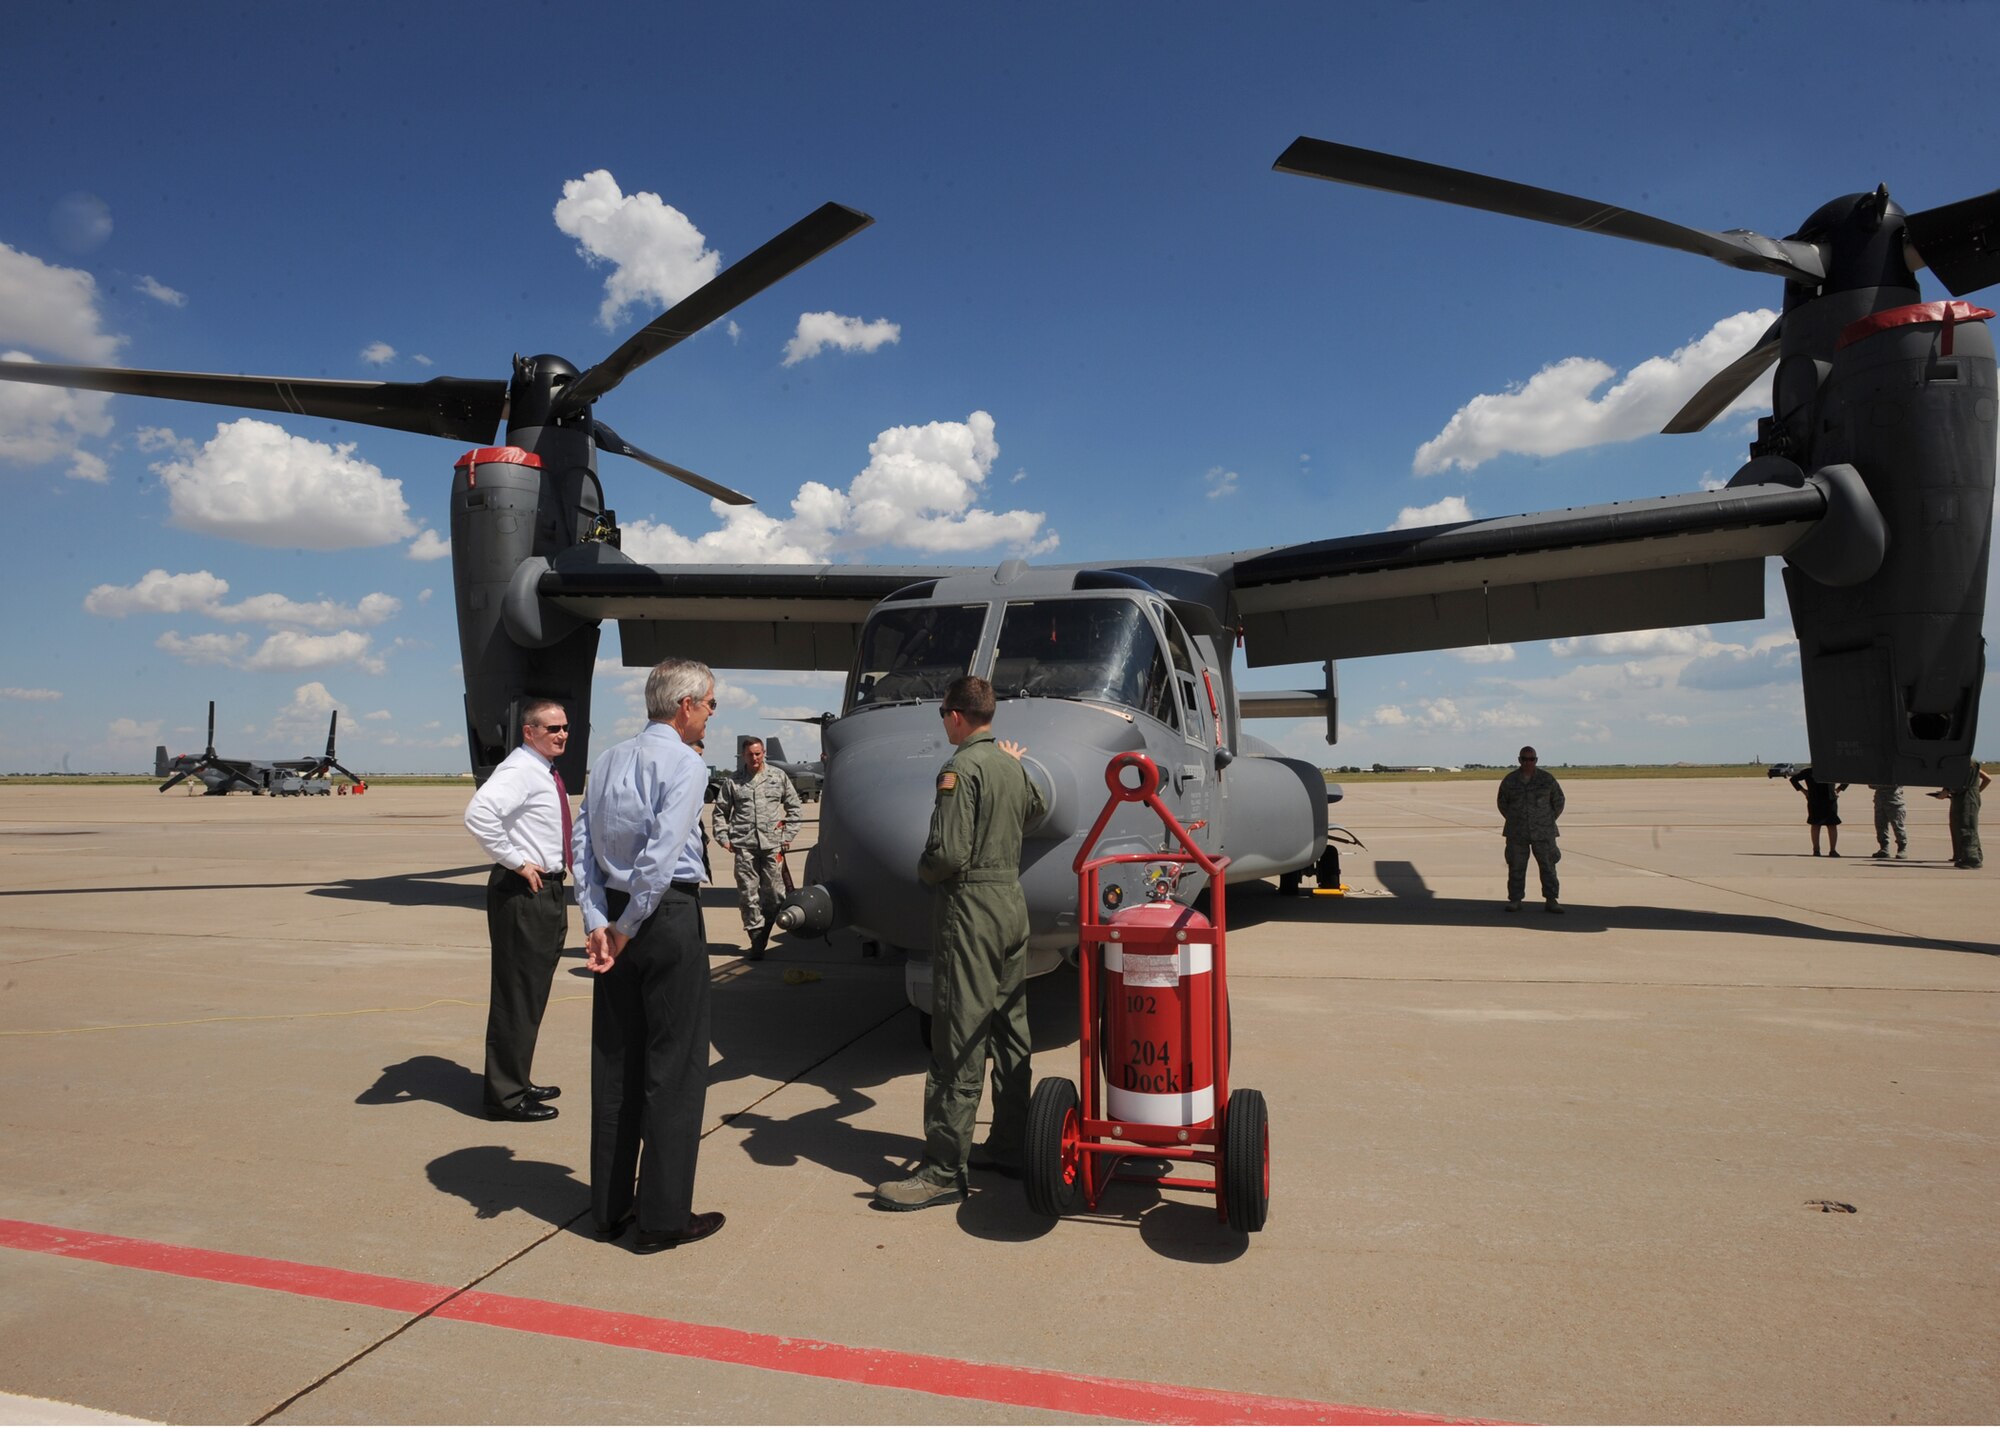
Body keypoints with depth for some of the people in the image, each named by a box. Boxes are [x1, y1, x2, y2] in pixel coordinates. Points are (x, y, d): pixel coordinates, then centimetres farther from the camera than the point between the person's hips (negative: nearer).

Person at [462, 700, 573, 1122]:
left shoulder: (547, 773, 15)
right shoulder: (519, 770, -16)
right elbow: (479, 813, -33)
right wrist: (516, 861, -24)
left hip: (548, 890, 10)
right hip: (523, 894, -10)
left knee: (532, 992, 18)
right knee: (516, 993, -3)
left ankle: (517, 1082, 31)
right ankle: (507, 1096, 7)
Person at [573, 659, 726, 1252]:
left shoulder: (607, 760, 12)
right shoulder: (684, 763, -11)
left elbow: (583, 844, 5)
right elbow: (661, 855, -19)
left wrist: (597, 923, -1)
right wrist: (626, 927, -11)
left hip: (613, 915, 7)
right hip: (670, 914, -7)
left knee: (615, 1060, 14)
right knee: (675, 1064, 2)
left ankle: (610, 1205, 24)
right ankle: (663, 1216, 9)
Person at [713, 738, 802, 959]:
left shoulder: (779, 777, 9)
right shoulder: (732, 782, 9)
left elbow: (793, 807, 13)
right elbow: (720, 811, 15)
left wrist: (788, 835, 6)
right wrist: (723, 837, 5)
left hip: (772, 843, 0)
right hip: (744, 845, 0)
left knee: (772, 891, -2)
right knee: (747, 893, -1)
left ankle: (763, 935, 14)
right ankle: (756, 940, 7)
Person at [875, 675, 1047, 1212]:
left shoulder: (962, 768, -15)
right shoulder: (1012, 766, 11)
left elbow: (949, 853, -22)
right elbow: (1036, 809, 34)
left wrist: (923, 870, -2)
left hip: (971, 907, -9)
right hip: (1013, 903, 9)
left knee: (958, 1042, -6)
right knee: (1010, 1031, 14)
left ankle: (945, 1169, -1)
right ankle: (1010, 1144, 24)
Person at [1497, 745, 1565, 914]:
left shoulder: (1547, 779, -1)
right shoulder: (1510, 780, 1)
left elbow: (1558, 800, 9)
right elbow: (1501, 801, 14)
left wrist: (1549, 821, 6)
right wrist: (1513, 820, 9)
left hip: (1542, 831, -1)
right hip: (1517, 832, 1)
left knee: (1548, 865, 0)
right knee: (1516, 866, 2)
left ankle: (1551, 900, 7)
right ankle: (1514, 900, 7)